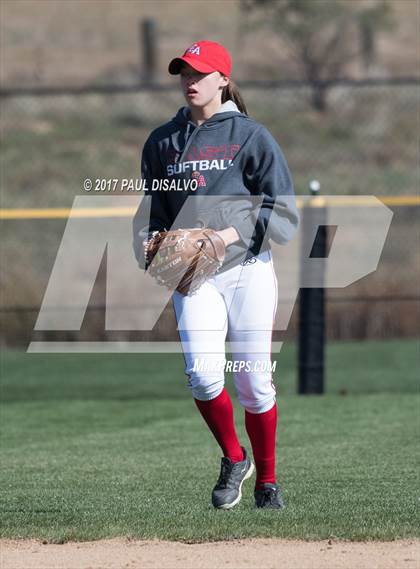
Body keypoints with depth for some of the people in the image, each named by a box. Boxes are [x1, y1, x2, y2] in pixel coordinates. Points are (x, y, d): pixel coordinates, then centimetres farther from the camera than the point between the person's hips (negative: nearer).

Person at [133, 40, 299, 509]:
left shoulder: (250, 136, 1)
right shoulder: (163, 141, 13)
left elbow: (282, 210, -1)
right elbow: (152, 210, 20)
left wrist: (233, 234, -14)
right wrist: (150, 245, -1)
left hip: (248, 269, -2)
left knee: (253, 381, -2)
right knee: (202, 373, -17)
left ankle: (266, 480, 16)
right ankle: (233, 459, 7)